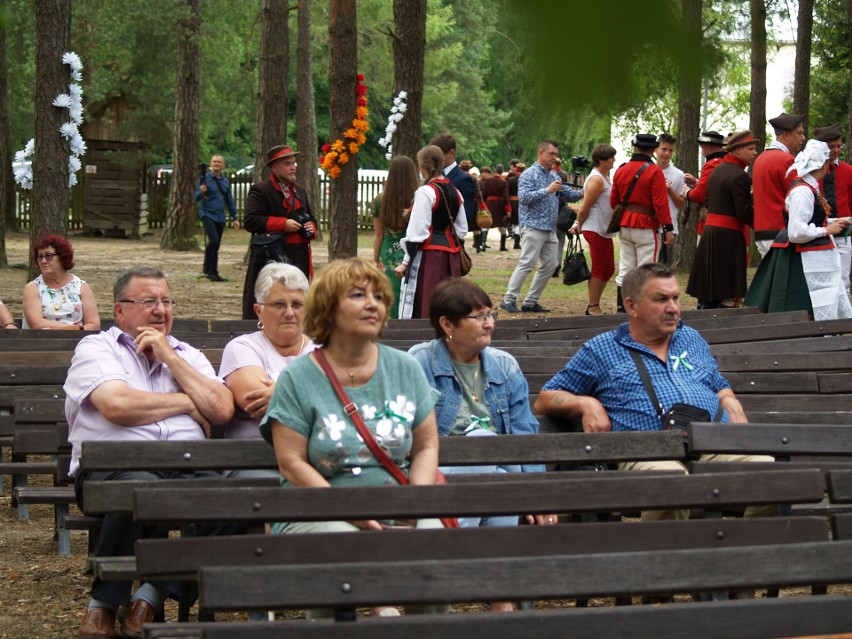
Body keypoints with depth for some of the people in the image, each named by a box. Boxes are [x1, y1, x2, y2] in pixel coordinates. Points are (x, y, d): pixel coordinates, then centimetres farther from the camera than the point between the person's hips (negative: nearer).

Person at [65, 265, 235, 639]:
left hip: (186, 469, 4)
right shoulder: (95, 348, 10)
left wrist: (169, 356, 6)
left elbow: (222, 410, 7)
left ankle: (153, 595, -15)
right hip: (111, 467, -4)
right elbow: (117, 405, -11)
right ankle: (104, 603, -17)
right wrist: (188, 404, 3)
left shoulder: (188, 356, 25)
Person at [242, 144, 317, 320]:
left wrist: (311, 228, 5)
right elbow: (251, 221, -15)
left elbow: (310, 218, 30)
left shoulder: (300, 191, 20)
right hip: (271, 258, -7)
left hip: (299, 258, 7)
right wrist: (283, 224, -18)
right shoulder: (260, 191, -4)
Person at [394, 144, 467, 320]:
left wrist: (405, 262, -8)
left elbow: (417, 232, -14)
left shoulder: (425, 192, -12)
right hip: (451, 256, 7)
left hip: (429, 255, -7)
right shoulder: (455, 192, 11)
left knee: (423, 311, -6)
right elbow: (462, 229, 14)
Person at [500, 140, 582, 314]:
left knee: (550, 264, 7)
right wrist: (547, 190, -22)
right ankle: (509, 300, -8)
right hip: (533, 226, -8)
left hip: (550, 228, 8)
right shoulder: (529, 175, -6)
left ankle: (530, 301, 12)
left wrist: (581, 193, -3)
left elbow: (568, 194, 17)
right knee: (527, 263, -12)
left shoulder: (554, 176, 17)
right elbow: (524, 197, -17)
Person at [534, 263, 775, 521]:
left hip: (716, 442, 4)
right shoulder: (599, 351, 17)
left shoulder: (692, 339, 30)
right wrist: (586, 404, -2)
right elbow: (545, 400, 19)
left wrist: (742, 431, 14)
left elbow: (722, 390, 36)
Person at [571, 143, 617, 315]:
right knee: (598, 269, -4)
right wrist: (579, 225, -2)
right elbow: (585, 207, -15)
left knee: (609, 268, 12)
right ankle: (593, 307, 2)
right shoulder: (596, 179, -15)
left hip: (605, 231, 10)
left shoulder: (604, 177, 16)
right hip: (596, 230, -10)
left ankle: (595, 305, 19)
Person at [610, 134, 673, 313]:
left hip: (625, 226, 6)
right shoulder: (654, 171, -12)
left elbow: (613, 201, 12)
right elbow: (661, 203, -16)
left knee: (625, 271, 10)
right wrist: (668, 229, -14)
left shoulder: (621, 170, 6)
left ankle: (622, 308, 12)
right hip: (646, 227, -6)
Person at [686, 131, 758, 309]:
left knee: (709, 296, 11)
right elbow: (744, 213, -19)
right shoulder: (740, 176, -15)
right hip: (729, 236, -9)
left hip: (709, 232, 9)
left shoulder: (717, 170, 13)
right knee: (730, 294, -5)